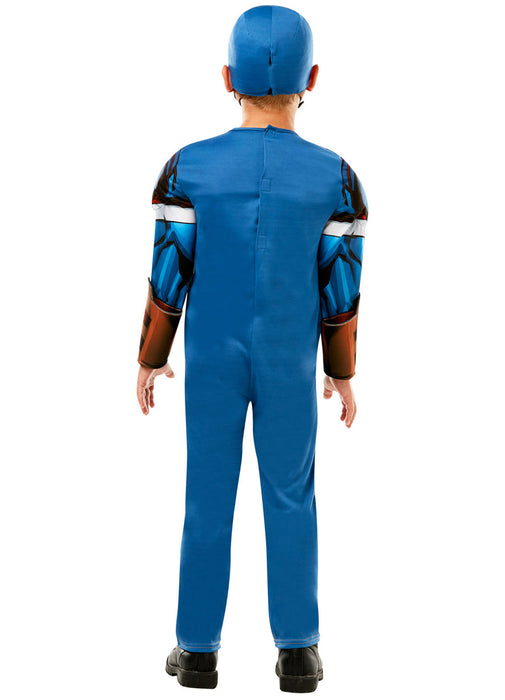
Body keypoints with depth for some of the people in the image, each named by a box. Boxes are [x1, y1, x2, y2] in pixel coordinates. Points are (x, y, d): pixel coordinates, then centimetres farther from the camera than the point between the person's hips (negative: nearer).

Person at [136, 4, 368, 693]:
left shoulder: (189, 167, -10)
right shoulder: (335, 177, -10)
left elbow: (168, 280, -7)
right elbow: (341, 293, -6)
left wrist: (150, 360, 6)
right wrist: (342, 373, 7)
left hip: (210, 363, 0)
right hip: (289, 368, 0)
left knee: (207, 500, 10)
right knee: (291, 500, 11)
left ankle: (199, 651, 17)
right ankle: (297, 652, 14)